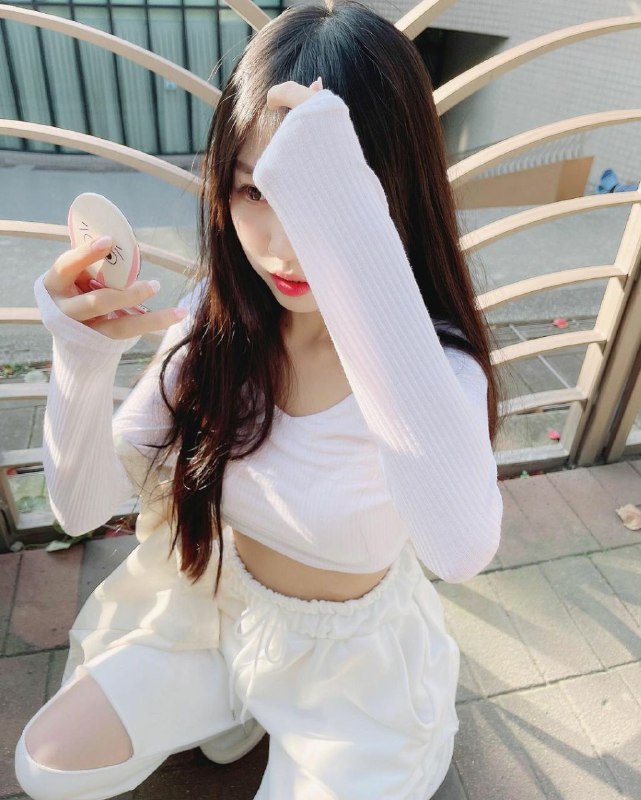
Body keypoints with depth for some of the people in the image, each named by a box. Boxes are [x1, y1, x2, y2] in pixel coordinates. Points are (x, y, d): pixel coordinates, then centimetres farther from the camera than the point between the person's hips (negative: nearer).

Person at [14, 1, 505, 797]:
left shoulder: (436, 364, -29)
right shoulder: (216, 318, -16)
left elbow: (461, 547, -53)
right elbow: (81, 505, -14)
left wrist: (343, 224, -55)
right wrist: (82, 357, -35)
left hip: (352, 658, -2)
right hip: (216, 612, 4)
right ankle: (238, 703, 25)